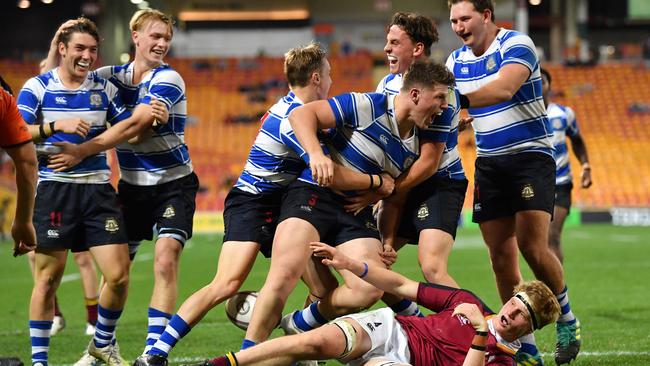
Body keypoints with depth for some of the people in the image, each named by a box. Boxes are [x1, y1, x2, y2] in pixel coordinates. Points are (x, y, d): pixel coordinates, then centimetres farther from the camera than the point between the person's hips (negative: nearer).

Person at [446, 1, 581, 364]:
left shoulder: (516, 44, -13)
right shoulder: (456, 61, 9)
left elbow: (504, 89, -31)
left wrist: (458, 99, -42)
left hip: (530, 155, -6)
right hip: (489, 164, 6)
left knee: (533, 248, -16)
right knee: (502, 259, 0)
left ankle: (567, 320, 9)